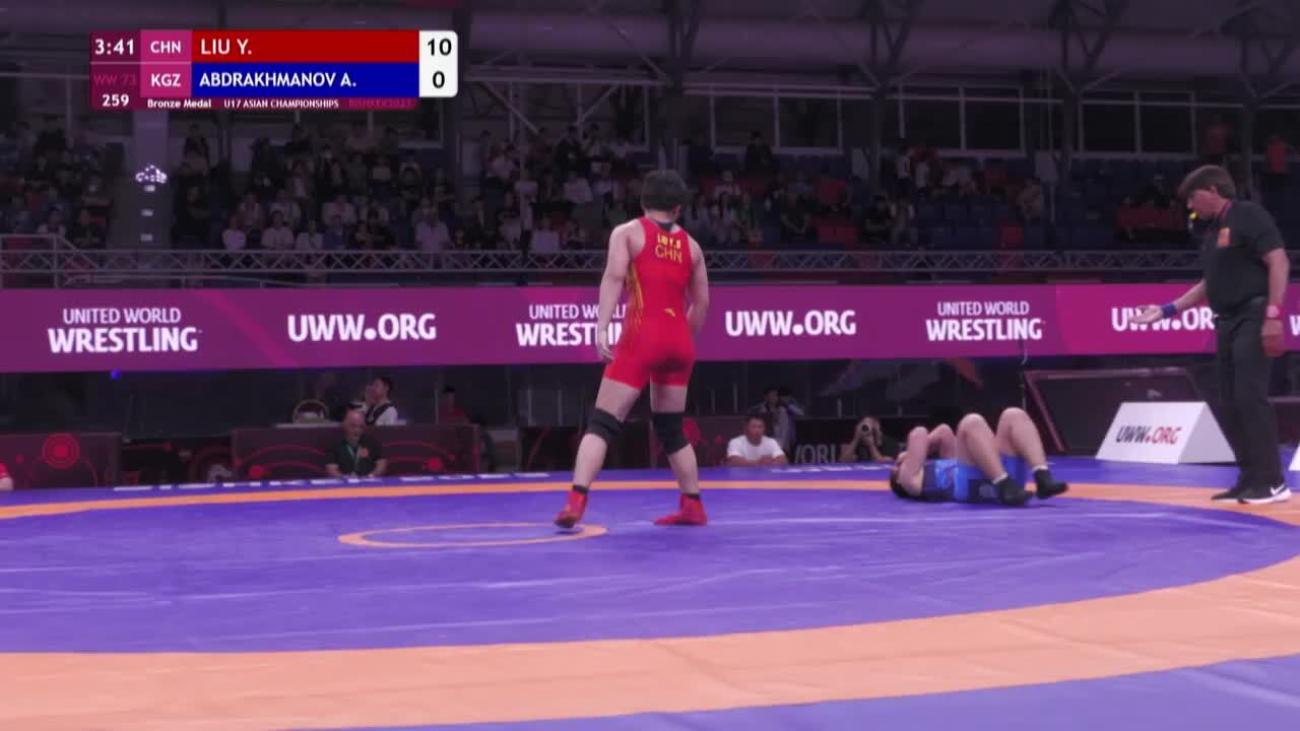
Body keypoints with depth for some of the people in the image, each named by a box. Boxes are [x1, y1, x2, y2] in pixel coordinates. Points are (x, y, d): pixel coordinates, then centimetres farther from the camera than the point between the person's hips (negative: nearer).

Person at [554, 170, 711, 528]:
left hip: (641, 337, -4)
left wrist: (602, 327, -18)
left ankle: (576, 501, -20)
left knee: (602, 423, -6)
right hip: (679, 341, 4)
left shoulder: (627, 232, 4)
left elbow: (614, 277, -11)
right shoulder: (690, 245, 16)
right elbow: (701, 302, 18)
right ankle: (692, 506, 22)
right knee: (671, 429, 20)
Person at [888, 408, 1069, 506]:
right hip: (970, 484, -7)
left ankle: (1043, 478, -31)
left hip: (1001, 475, 7)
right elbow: (919, 434, 19)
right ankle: (1006, 486, -43)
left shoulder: (944, 466, 45)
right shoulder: (910, 477, 25)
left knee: (1014, 415, -8)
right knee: (972, 422, -24)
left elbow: (944, 432, 44)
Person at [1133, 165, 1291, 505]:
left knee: (1250, 396, -14)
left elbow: (1279, 262, -15)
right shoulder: (1210, 230, 18)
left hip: (1253, 316, -9)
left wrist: (1273, 315, -23)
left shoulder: (1248, 216, -7)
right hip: (1226, 321, 9)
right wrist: (1167, 310, 23)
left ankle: (1272, 481, -10)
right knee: (1231, 402, 7)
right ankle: (1250, 479, 13)